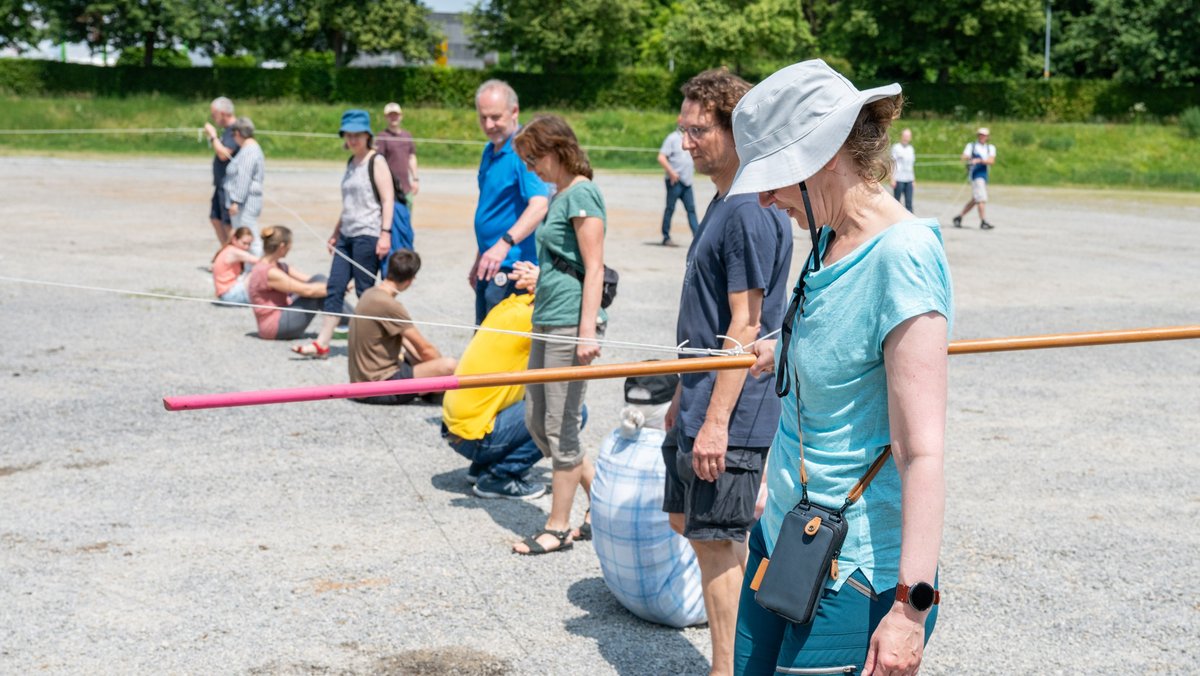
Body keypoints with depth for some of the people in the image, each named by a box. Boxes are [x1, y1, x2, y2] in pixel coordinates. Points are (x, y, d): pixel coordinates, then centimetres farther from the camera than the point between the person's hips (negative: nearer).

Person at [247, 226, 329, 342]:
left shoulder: (279, 267, 11)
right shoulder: (269, 272, -20)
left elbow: (308, 280, 5)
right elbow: (307, 290, -21)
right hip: (275, 327, -10)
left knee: (318, 280, 0)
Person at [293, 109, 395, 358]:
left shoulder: (376, 162, -5)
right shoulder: (351, 163, 18)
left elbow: (387, 199, -12)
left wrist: (385, 233, -21)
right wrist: (336, 233, 24)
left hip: (368, 235, -8)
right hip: (347, 235, 8)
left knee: (365, 291, -3)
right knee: (335, 288, 3)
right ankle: (322, 344, 3)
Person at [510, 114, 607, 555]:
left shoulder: (581, 194, -11)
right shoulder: (560, 196, 17)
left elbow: (594, 268, -17)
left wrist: (587, 330, -22)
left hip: (571, 322, -10)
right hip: (547, 322, 10)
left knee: (561, 427, -2)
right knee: (536, 422, 13)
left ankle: (558, 528, 10)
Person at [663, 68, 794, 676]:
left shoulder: (751, 213, -18)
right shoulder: (724, 202, 12)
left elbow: (744, 327, -21)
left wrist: (716, 419, -22)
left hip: (729, 415, -10)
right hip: (701, 402, 10)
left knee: (715, 541, -1)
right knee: (685, 520, 20)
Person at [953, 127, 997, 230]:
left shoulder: (991, 148, 14)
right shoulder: (971, 146, 6)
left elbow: (991, 161, -4)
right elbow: (964, 157, -10)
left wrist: (980, 160, -21)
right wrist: (968, 158, -33)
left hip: (984, 175, 5)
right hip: (975, 174, -5)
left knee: (974, 200, 10)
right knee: (981, 198, -15)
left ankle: (959, 217, 22)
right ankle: (983, 222, -17)